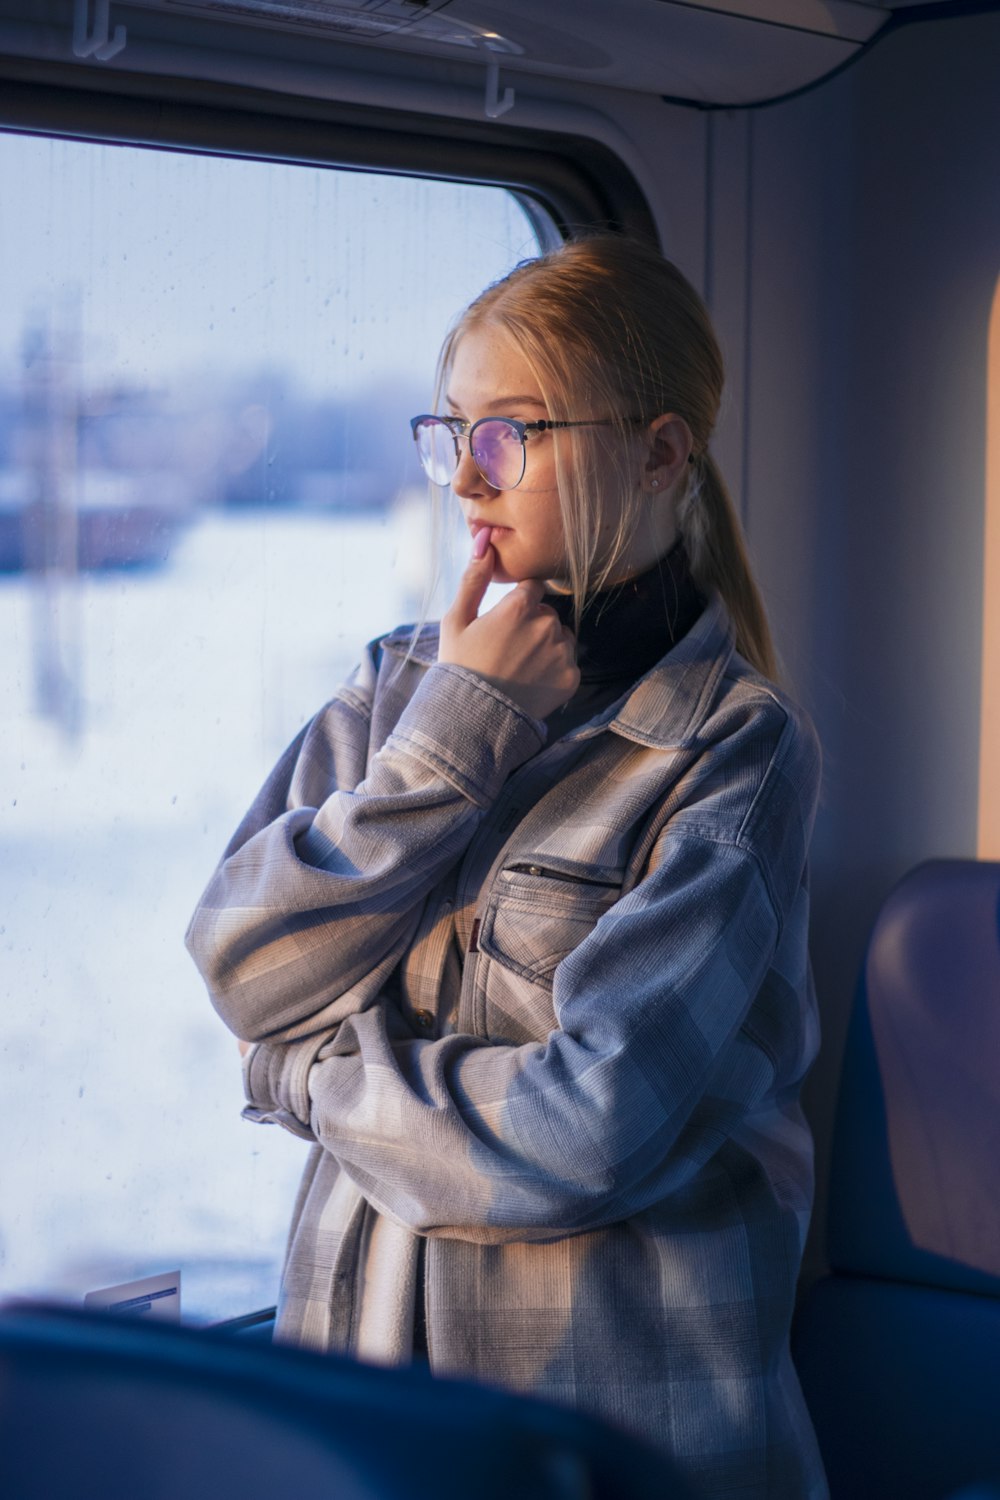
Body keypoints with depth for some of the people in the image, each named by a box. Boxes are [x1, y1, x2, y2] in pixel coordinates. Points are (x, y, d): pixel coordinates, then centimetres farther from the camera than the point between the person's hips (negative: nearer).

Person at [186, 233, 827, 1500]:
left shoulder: (735, 749, -12)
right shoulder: (402, 684, 4)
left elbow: (593, 1127, -20)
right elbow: (241, 965, -7)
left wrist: (318, 1075, -7)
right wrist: (457, 733, -12)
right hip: (352, 1356, 4)